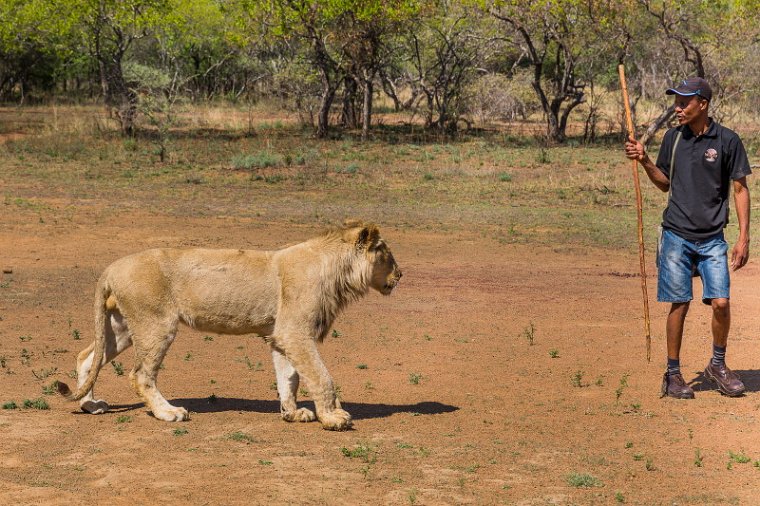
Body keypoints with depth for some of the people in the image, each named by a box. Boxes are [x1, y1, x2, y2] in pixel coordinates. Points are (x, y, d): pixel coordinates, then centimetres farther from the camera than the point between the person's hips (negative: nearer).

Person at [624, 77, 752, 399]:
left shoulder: (728, 141, -4)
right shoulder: (673, 138, 5)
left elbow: (740, 189, -1)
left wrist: (744, 238, -6)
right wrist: (644, 161, -1)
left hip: (712, 238, -1)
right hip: (677, 236, 2)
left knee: (720, 303, -7)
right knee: (679, 305, 1)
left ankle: (718, 365, 16)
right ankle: (673, 374, 12)